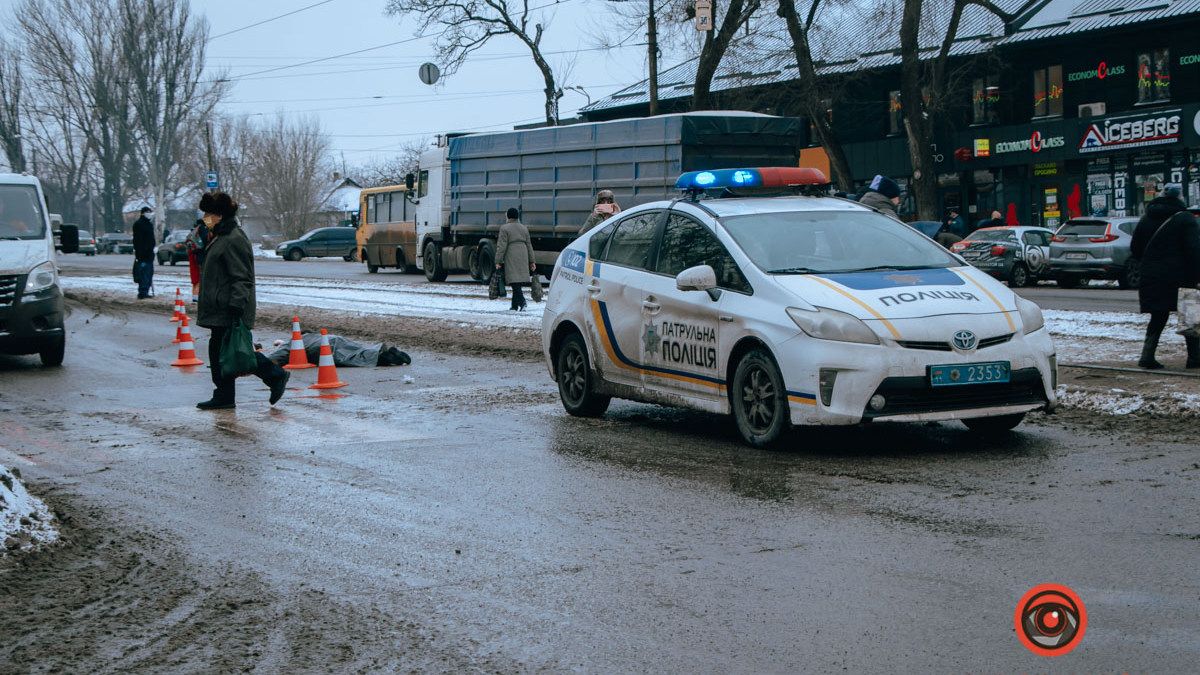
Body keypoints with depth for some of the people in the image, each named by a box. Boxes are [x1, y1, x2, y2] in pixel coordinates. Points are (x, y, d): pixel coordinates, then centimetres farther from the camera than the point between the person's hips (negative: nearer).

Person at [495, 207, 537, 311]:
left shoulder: (505, 228, -4)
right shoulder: (524, 228, 14)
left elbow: (501, 246, -9)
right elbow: (529, 246, 16)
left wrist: (498, 262, -6)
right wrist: (532, 261, 19)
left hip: (511, 256, -6)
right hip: (523, 255, 6)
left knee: (515, 281, -10)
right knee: (517, 281, 11)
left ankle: (521, 301, -27)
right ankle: (514, 305, 15)